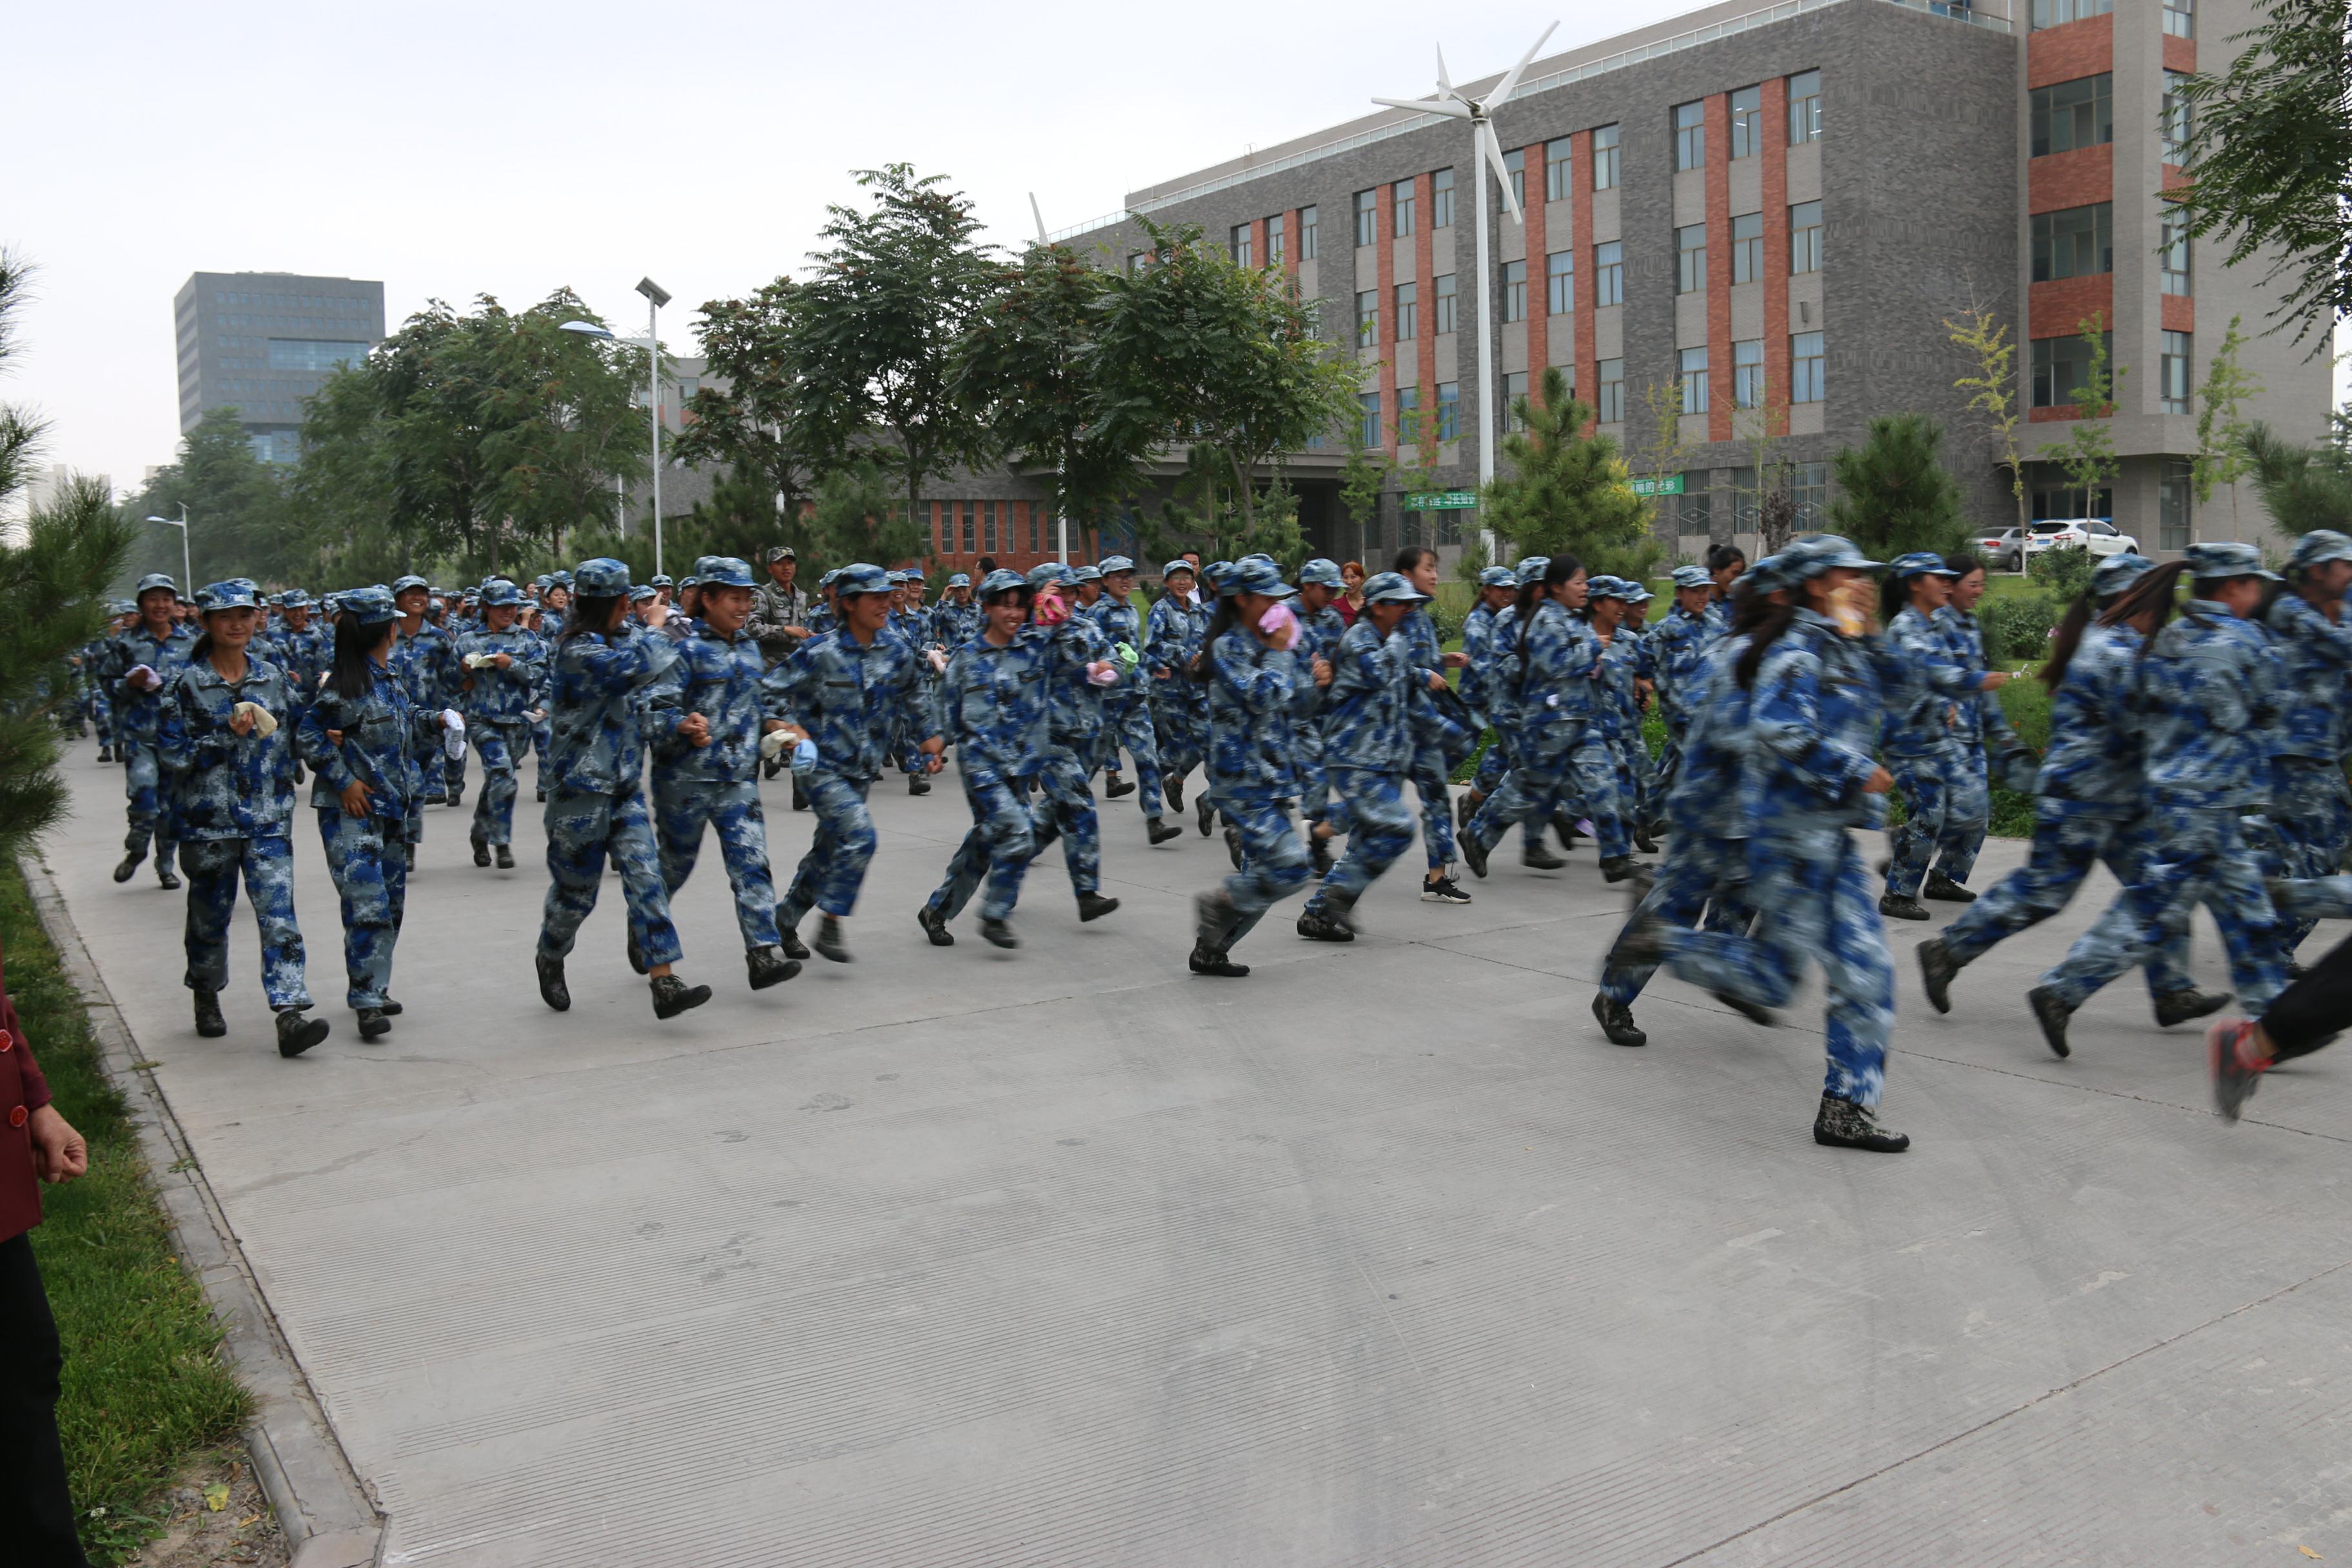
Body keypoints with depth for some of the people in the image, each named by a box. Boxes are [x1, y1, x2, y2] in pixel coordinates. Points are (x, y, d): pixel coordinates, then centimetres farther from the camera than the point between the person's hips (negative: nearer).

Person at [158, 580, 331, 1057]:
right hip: (208, 820, -1)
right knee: (209, 915, 12)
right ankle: (207, 999, 35)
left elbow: (290, 739, 18)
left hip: (268, 820, 2)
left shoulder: (272, 678, 8)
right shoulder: (187, 685, -3)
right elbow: (171, 754, -8)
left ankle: (290, 1015, -15)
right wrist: (227, 736, -17)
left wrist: (284, 794, 5)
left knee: (279, 914, -10)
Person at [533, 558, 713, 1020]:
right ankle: (550, 959, 37)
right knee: (576, 890, 8)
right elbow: (641, 667, -32)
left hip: (624, 787, 7)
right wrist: (655, 628, -15)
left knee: (645, 877, -6)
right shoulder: (579, 652, -18)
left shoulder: (617, 638, 10)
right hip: (582, 791, -7)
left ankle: (665, 983, -12)